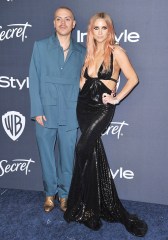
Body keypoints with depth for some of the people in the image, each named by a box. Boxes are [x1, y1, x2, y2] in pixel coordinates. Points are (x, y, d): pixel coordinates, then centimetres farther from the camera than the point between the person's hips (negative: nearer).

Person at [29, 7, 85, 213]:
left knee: (67, 156, 8)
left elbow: (82, 81, 9)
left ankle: (64, 194, 28)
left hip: (70, 114, 1)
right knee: (46, 155, 10)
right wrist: (37, 111, -7)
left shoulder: (81, 51, 8)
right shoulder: (40, 46, 4)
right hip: (46, 112, 0)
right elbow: (34, 80, 0)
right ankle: (50, 193, 29)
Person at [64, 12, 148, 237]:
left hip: (102, 107, -5)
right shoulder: (89, 52, 14)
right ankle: (108, 207, 23)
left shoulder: (116, 52, -3)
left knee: (83, 149, -15)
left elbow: (133, 78, -6)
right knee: (94, 154, 6)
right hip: (84, 105, 5)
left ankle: (83, 207, 5)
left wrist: (117, 98, -7)